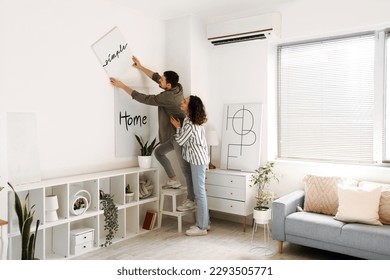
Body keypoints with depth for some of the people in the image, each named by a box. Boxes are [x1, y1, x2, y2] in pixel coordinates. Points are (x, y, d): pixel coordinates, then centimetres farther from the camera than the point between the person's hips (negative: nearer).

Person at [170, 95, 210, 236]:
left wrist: (177, 127, 3)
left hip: (197, 160, -10)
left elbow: (180, 141, -8)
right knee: (200, 192, 14)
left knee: (200, 193, -4)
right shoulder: (194, 120, 9)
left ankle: (202, 227, 5)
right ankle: (203, 223, 24)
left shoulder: (189, 125, -21)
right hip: (199, 158, 10)